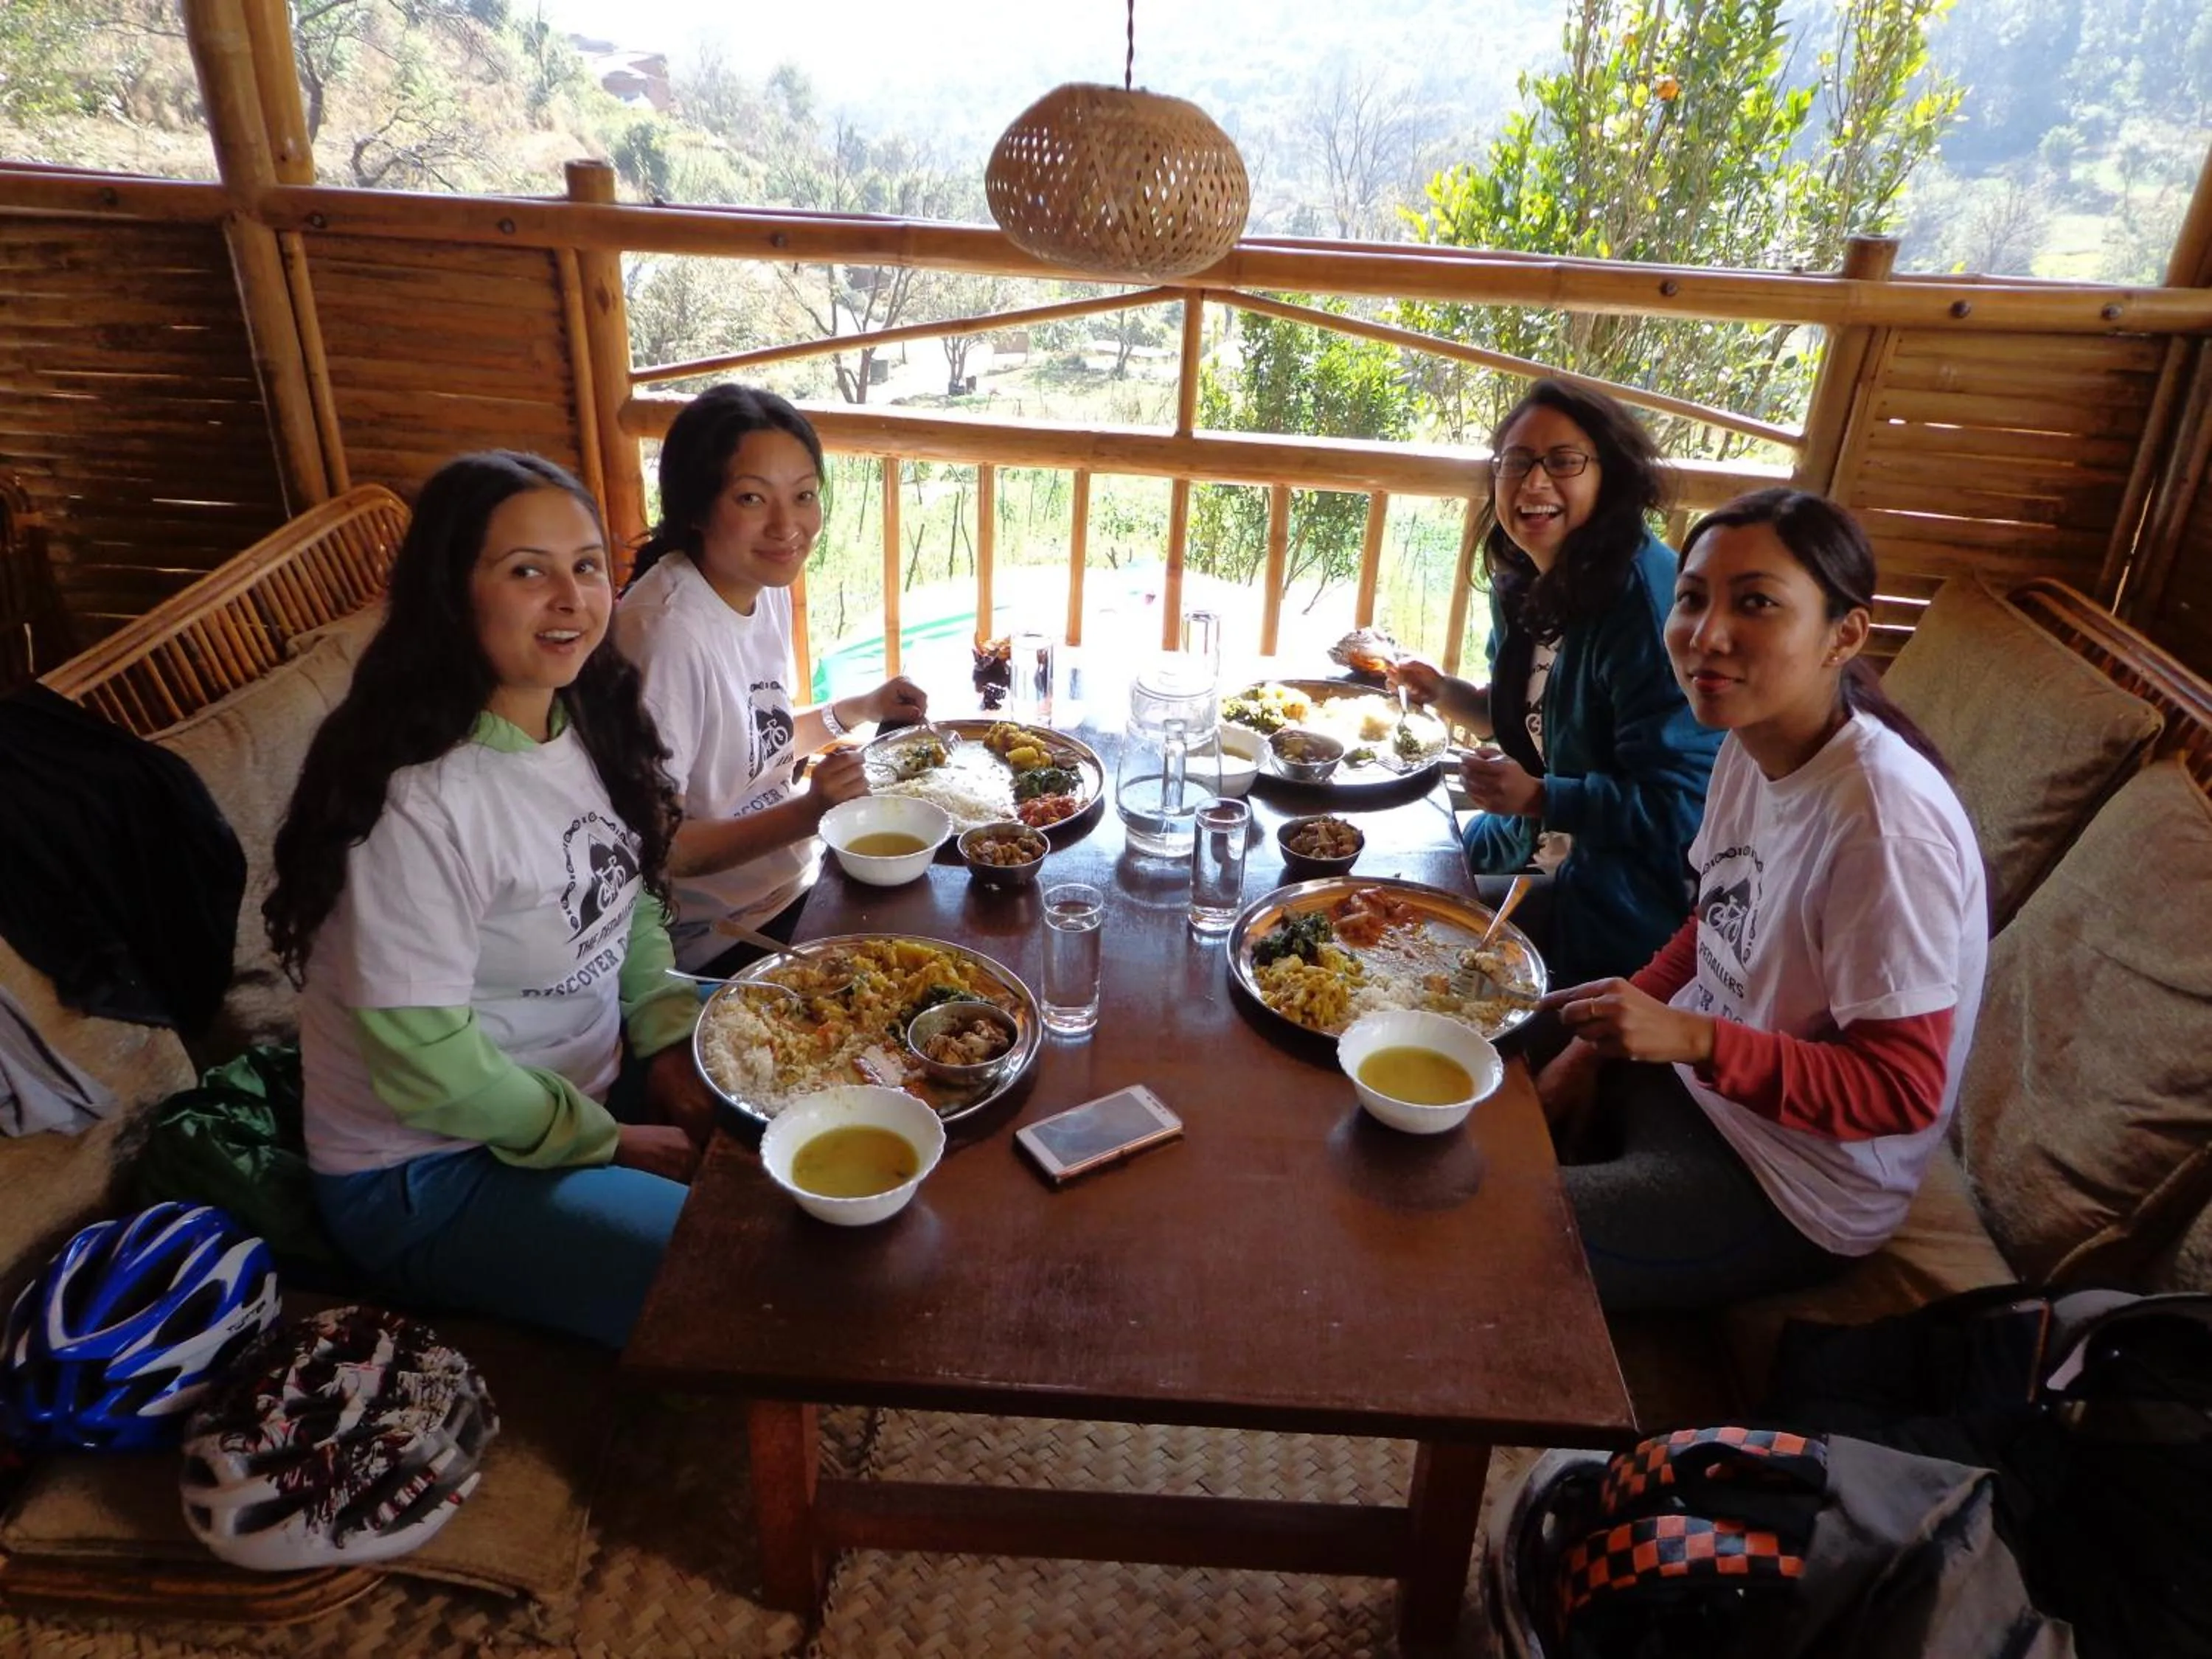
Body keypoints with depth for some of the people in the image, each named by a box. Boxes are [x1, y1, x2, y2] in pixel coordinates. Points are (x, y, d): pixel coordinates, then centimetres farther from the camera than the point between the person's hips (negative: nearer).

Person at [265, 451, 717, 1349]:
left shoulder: (588, 725, -3)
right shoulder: (423, 799, -28)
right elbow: (423, 1061, -26)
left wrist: (669, 1042, -4)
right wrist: (608, 1143, -14)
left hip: (588, 1086, 8)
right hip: (427, 1174, -8)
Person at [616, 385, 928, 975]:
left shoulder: (769, 588, 1)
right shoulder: (668, 632, -26)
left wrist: (857, 710, 2)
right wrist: (806, 813, -29)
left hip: (792, 886, 8)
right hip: (719, 943, -8)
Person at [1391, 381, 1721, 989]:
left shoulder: (1646, 597, -26)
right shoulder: (1521, 583, 0)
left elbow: (1680, 803, -27)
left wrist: (1539, 798, -28)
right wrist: (1442, 692, 2)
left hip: (1611, 899, -8)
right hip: (1524, 844, 9)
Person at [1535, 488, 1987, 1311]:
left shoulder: (1886, 823, -31)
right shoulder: (1750, 744, -5)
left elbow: (1900, 1089, -25)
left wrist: (1692, 1038, -35)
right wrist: (1605, 1035, 2)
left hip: (1794, 1187, -7)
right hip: (1694, 1080, 7)